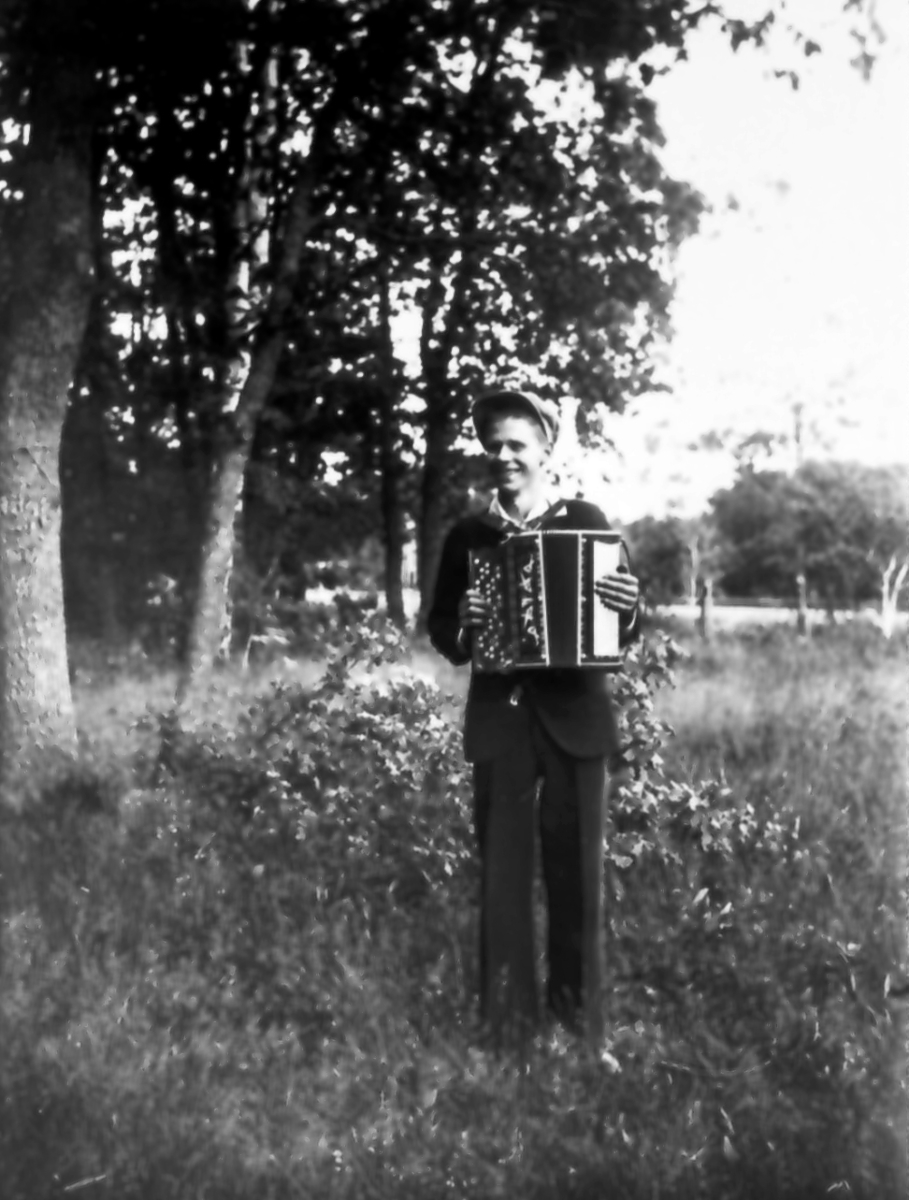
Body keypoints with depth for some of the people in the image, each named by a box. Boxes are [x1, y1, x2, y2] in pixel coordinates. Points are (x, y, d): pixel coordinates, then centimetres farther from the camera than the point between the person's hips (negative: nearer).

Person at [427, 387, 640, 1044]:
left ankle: (581, 1019, 20)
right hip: (500, 720, 1)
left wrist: (626, 609, -19)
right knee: (502, 874, 4)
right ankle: (506, 1021, 14)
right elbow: (440, 632, 10)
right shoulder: (466, 536, 8)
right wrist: (462, 623, -11)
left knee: (577, 873, 7)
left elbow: (622, 631, 3)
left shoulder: (586, 521, 3)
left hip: (575, 717, -1)